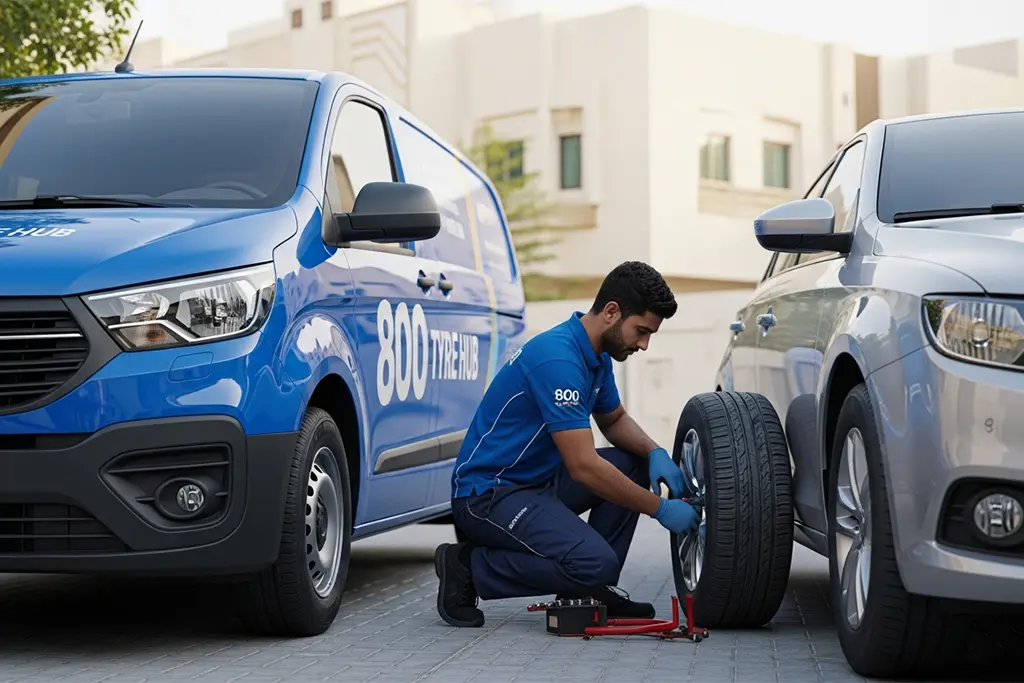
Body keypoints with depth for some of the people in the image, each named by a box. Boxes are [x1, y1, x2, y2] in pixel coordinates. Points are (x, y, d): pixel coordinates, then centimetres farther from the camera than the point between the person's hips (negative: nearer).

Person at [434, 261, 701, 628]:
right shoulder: (557, 359, -24)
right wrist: (659, 509, -18)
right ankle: (469, 568, -8)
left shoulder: (597, 355, 7)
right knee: (595, 563, -26)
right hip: (487, 492, -10)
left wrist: (655, 452, 1)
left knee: (636, 464, 4)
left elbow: (614, 420, 24)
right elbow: (584, 467, -26)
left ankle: (589, 591, 7)